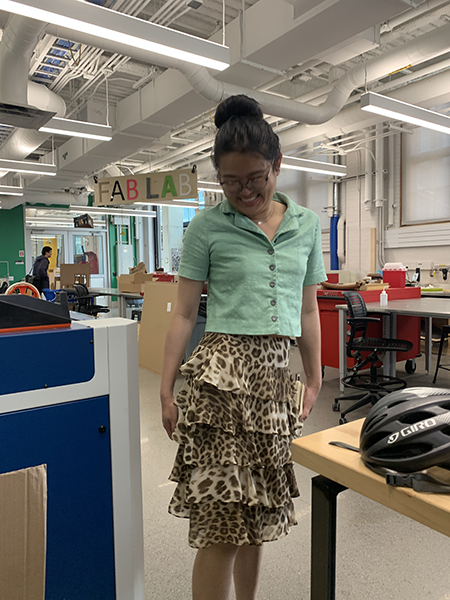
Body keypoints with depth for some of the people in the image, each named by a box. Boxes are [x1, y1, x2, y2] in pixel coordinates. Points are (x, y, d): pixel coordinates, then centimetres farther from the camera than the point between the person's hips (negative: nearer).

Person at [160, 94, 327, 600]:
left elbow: (308, 311, 14)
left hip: (275, 373, 4)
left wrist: (314, 381, 14)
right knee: (222, 522, -1)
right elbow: (184, 314, 0)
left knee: (257, 512, 15)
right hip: (221, 373, -4)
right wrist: (166, 391, -3)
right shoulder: (207, 227, -1)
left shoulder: (306, 225, 10)